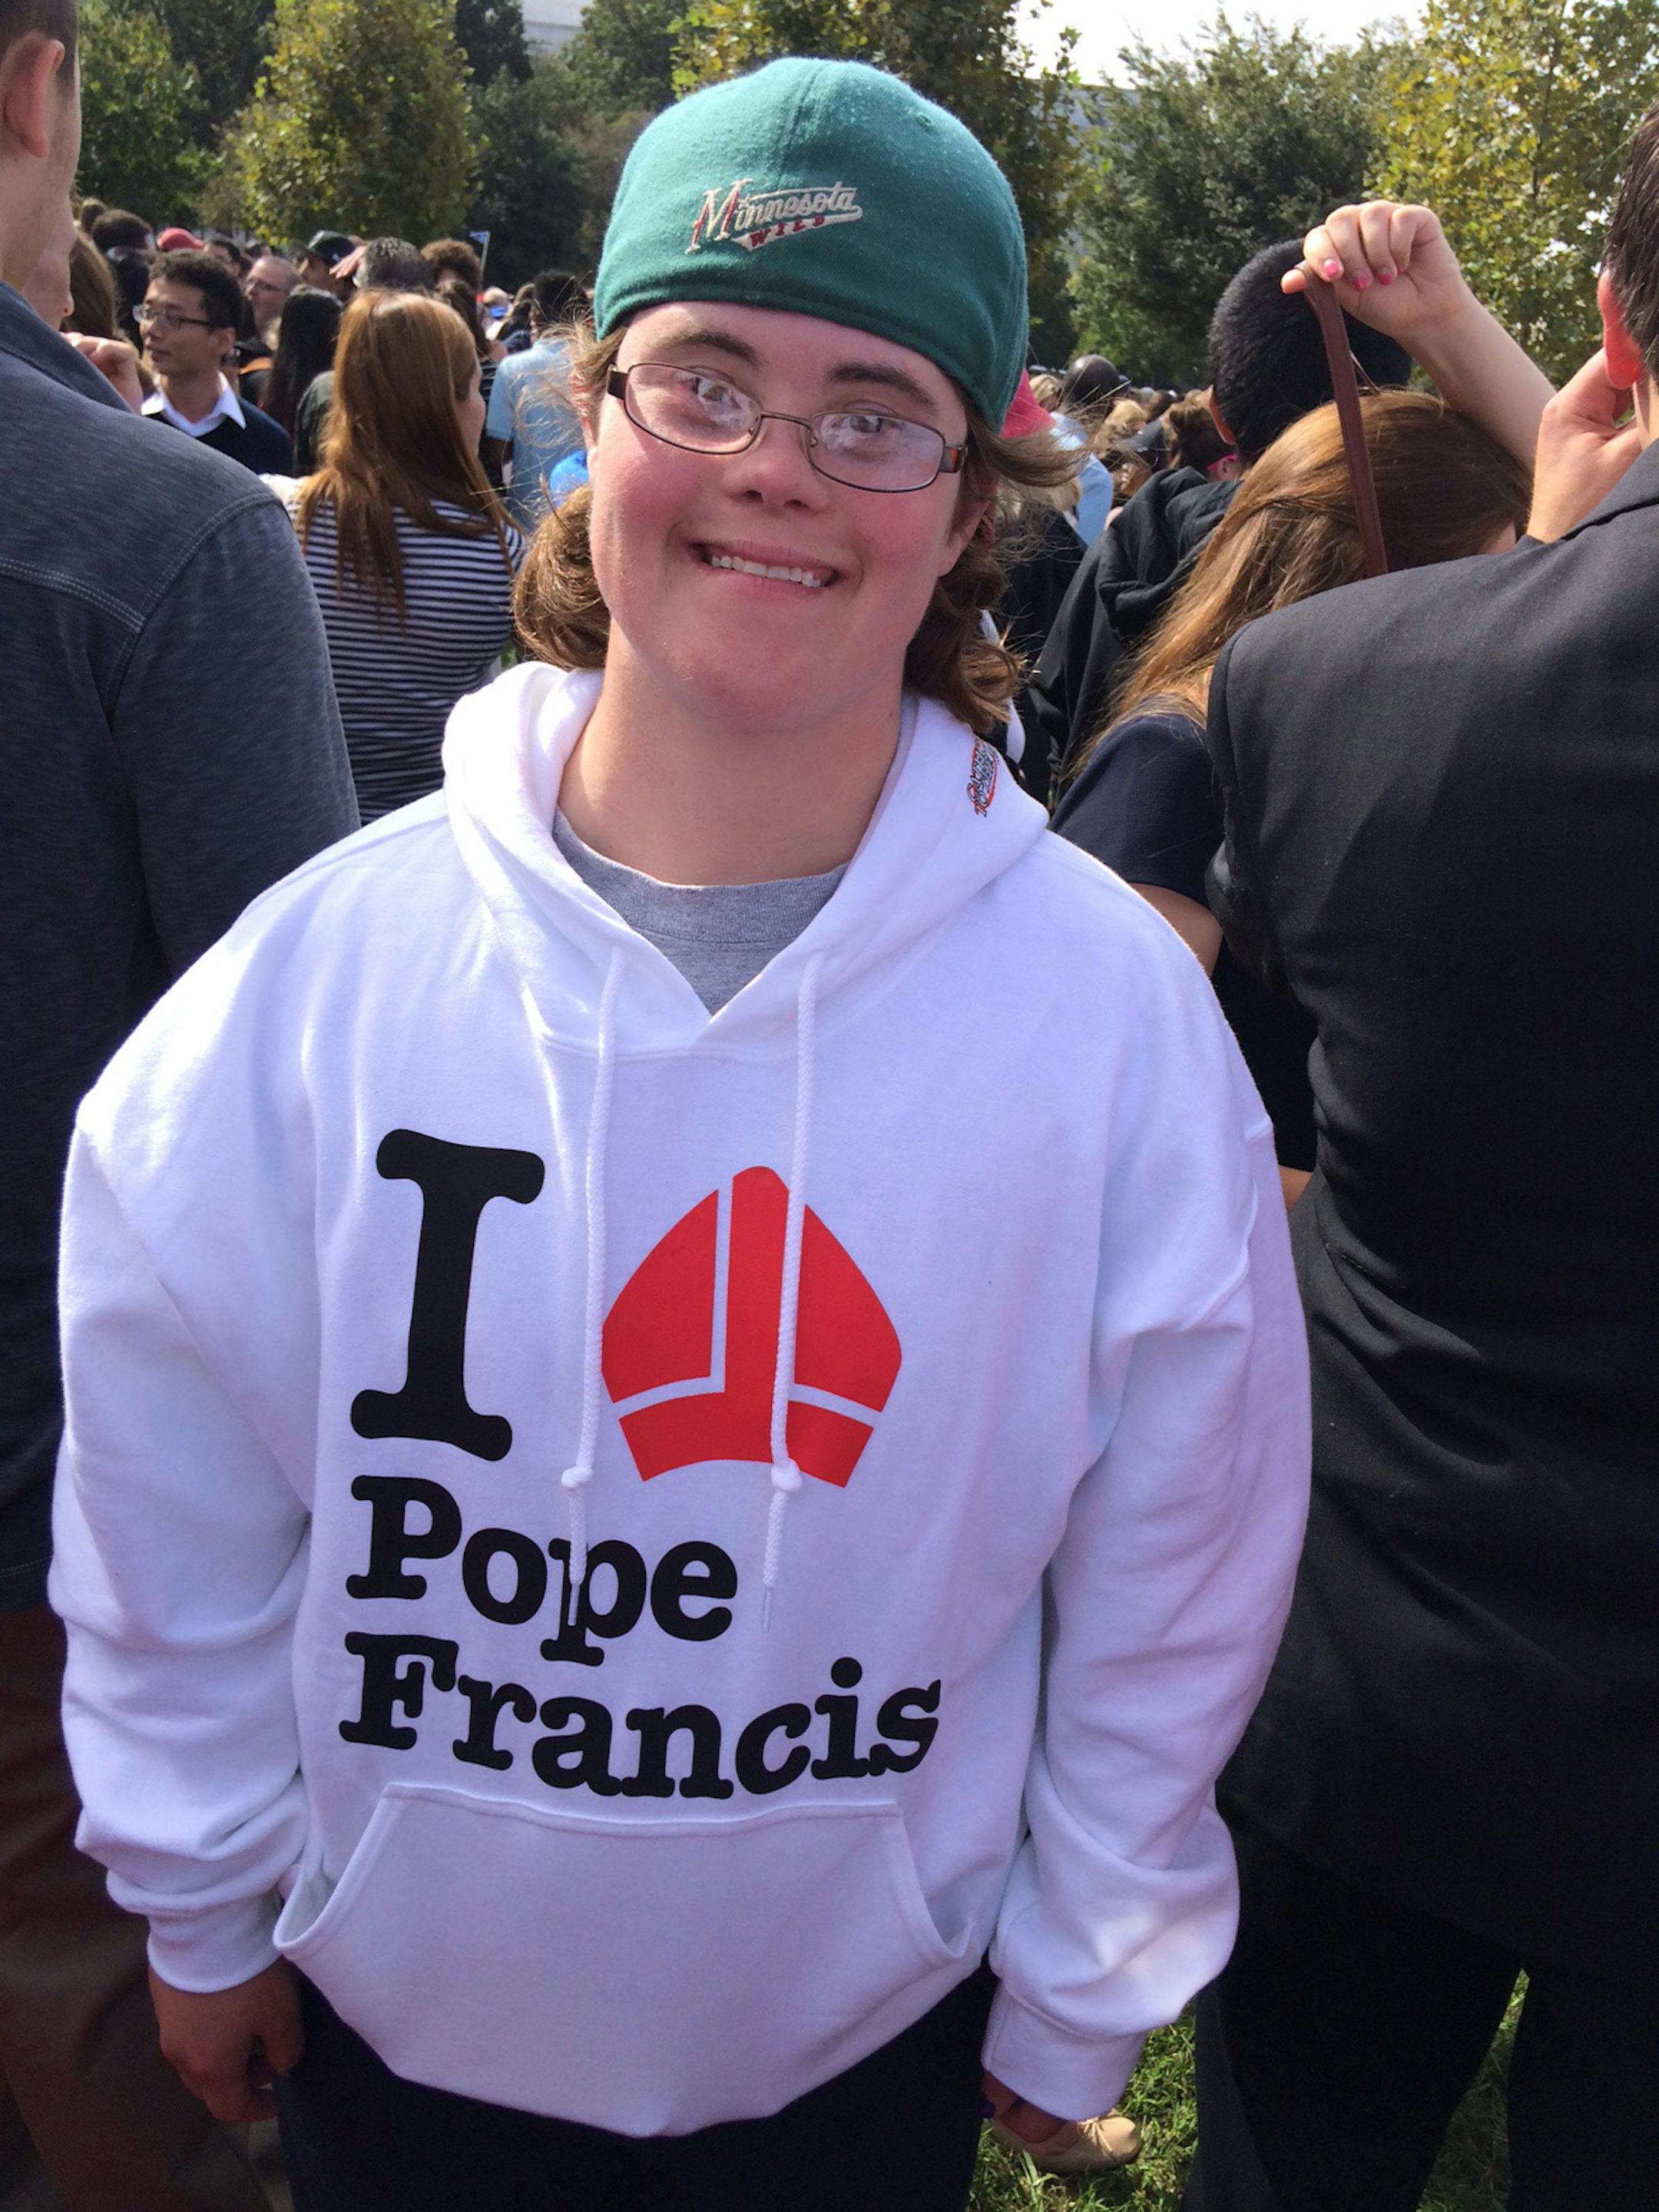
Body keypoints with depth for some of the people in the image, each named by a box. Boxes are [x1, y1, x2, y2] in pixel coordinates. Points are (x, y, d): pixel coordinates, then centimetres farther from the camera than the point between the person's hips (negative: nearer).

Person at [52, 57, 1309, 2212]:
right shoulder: (321, 965, -16)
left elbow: (1173, 1597, -7)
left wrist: (1073, 2007, 2)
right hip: (387, 2023, 1)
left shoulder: (1115, 1008, -17)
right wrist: (204, 1909, 5)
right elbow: (175, 1528, -4)